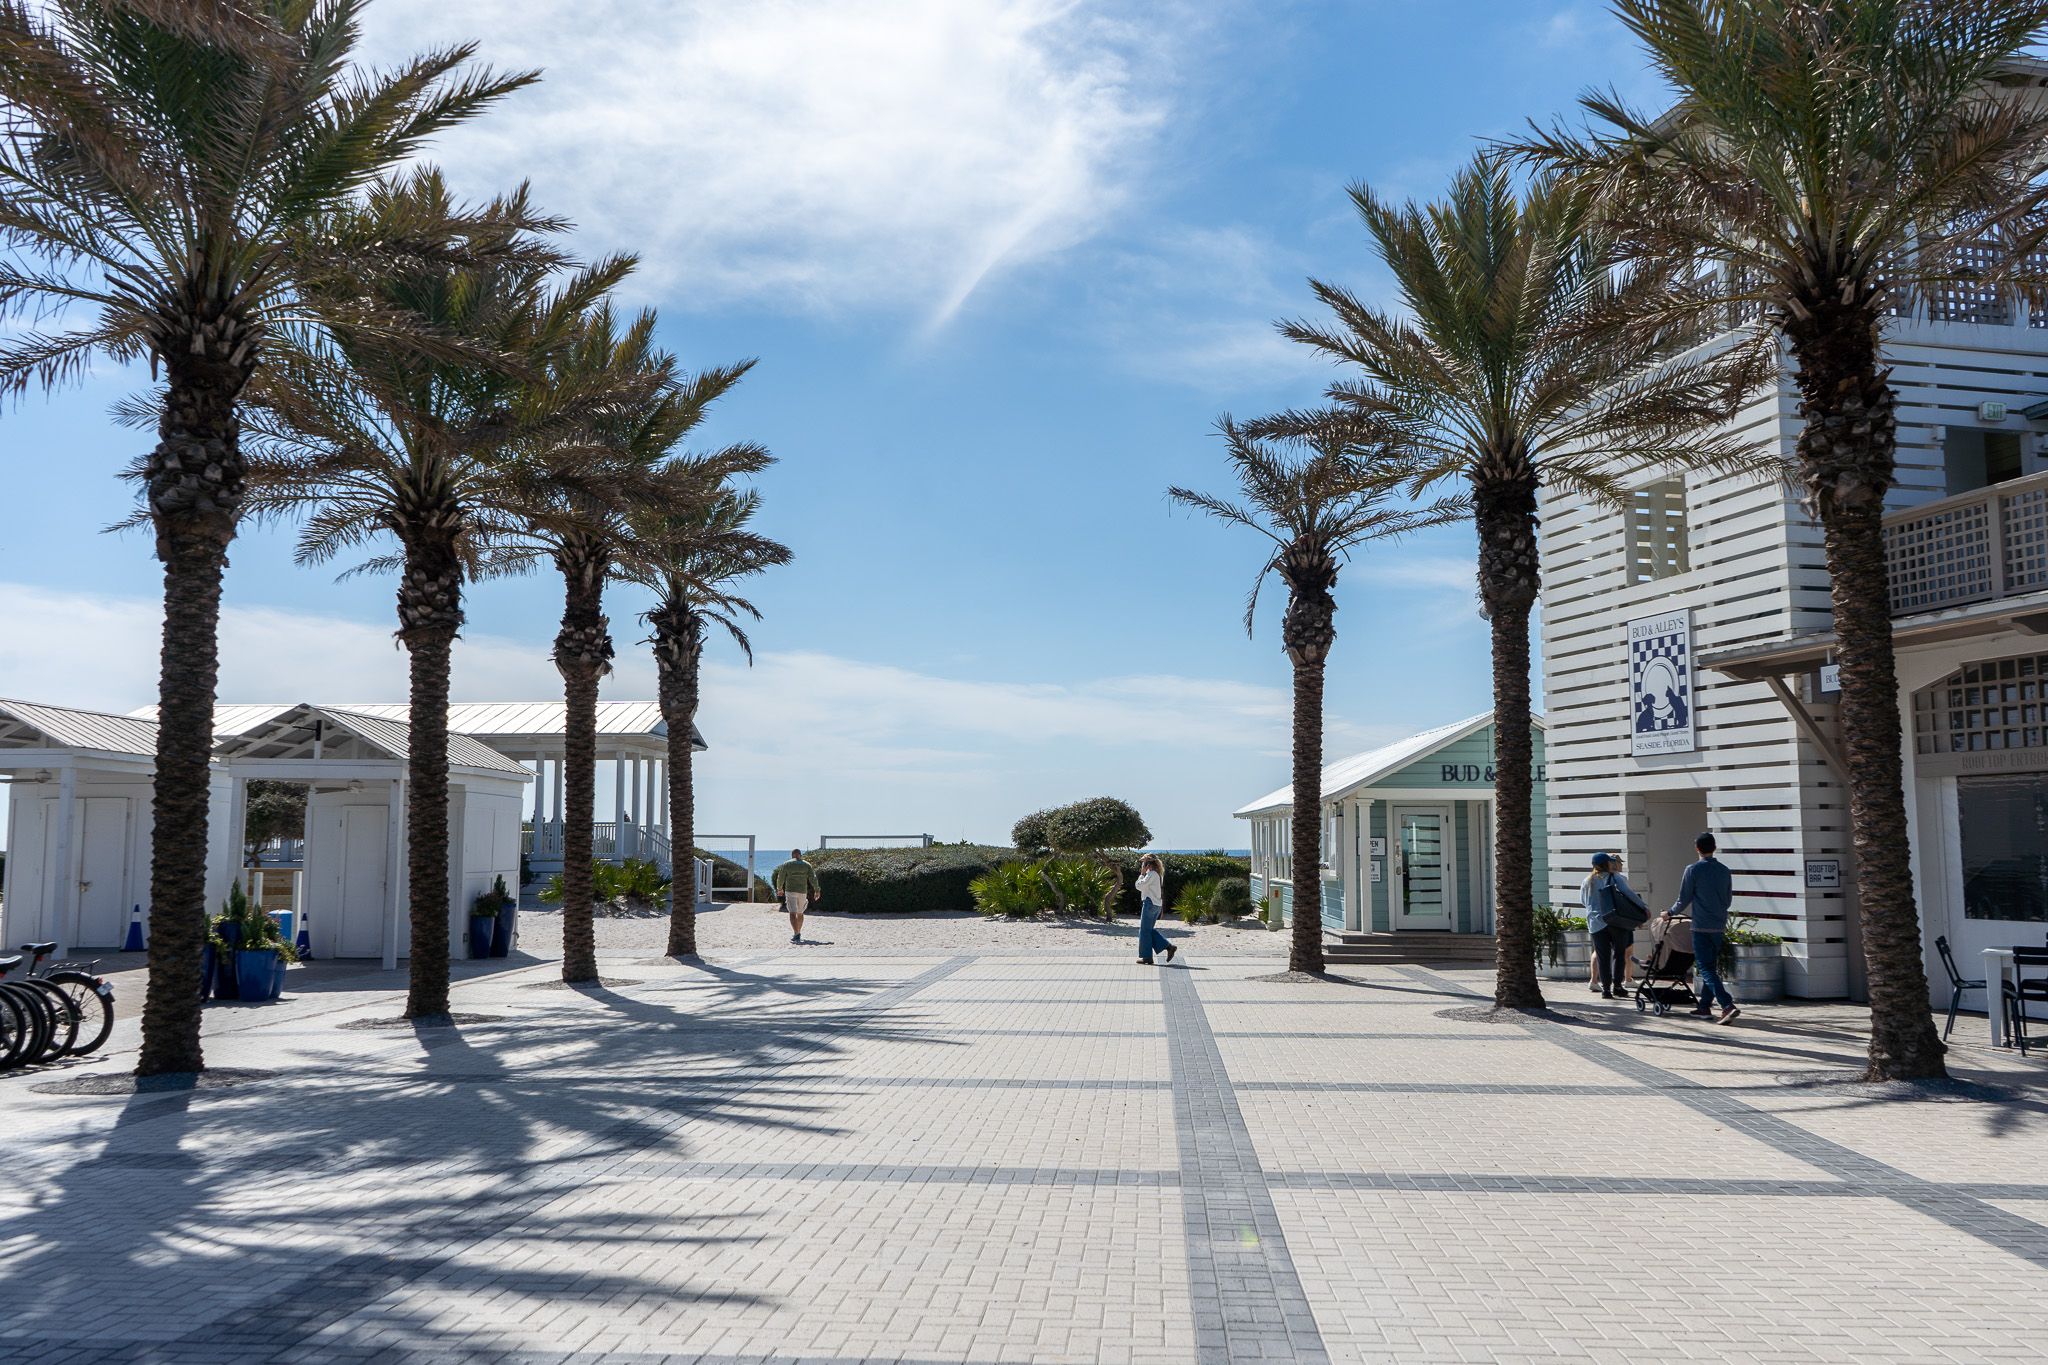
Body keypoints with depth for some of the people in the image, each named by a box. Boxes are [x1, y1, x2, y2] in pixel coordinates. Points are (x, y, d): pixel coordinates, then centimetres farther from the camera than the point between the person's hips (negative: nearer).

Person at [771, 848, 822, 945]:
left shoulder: (786, 864, 0)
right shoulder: (807, 865, 3)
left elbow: (780, 878, 5)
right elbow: (813, 878, -4)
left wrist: (779, 889, 21)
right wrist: (817, 890, -2)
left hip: (790, 891, -3)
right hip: (802, 892, 3)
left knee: (793, 913, -10)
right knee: (800, 913, 20)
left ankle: (796, 935, -25)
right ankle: (798, 933, 31)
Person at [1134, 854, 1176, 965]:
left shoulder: (1151, 874, -13)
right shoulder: (1157, 874, 16)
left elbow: (1139, 886, -15)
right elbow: (1143, 888, 18)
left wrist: (1142, 874, -4)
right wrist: (1143, 874, 10)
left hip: (1150, 903, -9)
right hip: (1157, 905, 9)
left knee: (1145, 930, 0)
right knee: (1149, 930, 15)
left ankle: (1147, 957, 3)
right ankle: (1169, 947, 7)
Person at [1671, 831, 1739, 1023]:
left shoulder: (1693, 870, -9)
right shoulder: (1724, 870, 7)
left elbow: (1684, 899, -5)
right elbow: (1729, 900, 15)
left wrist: (1671, 913, 13)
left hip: (1701, 927, -6)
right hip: (1720, 927, 6)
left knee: (1705, 969, -6)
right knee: (1711, 967, 15)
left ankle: (1728, 1005, -20)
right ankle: (1705, 1006, 19)